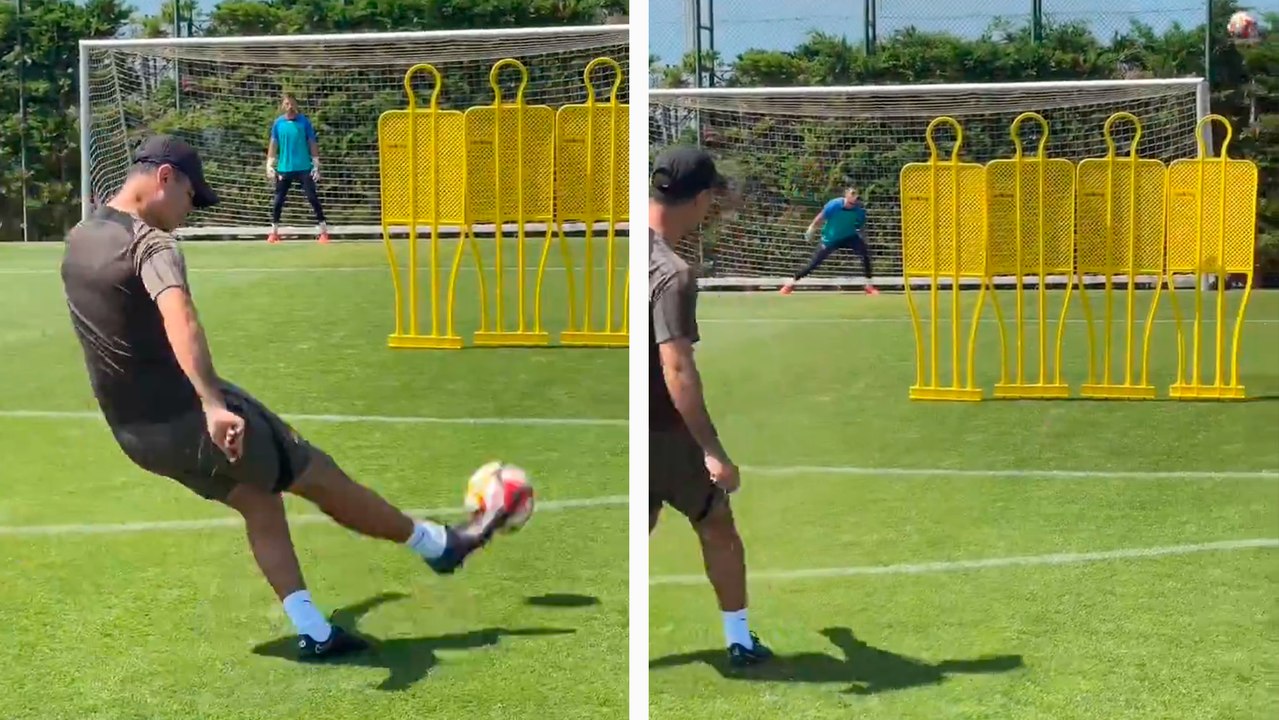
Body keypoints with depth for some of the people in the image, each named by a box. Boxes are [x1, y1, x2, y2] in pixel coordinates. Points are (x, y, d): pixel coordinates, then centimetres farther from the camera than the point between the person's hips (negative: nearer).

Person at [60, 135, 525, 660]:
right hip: (187, 418, -9)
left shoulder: (78, 240, 7)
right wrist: (213, 405, -54)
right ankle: (442, 545, 23)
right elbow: (179, 320, -41)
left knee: (257, 502, 19)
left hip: (134, 433, 9)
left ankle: (311, 631, 14)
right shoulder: (150, 244, -21)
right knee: (321, 476, 7)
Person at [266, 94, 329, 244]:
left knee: (313, 198, -5)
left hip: (304, 168, -2)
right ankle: (274, 232, 17)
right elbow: (273, 145, 9)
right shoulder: (278, 123, 3)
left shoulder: (304, 121, -1)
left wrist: (316, 165, -3)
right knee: (278, 201, 5)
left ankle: (324, 231, -2)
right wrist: (269, 165, 3)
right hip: (284, 168, 2)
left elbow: (313, 144, 1)